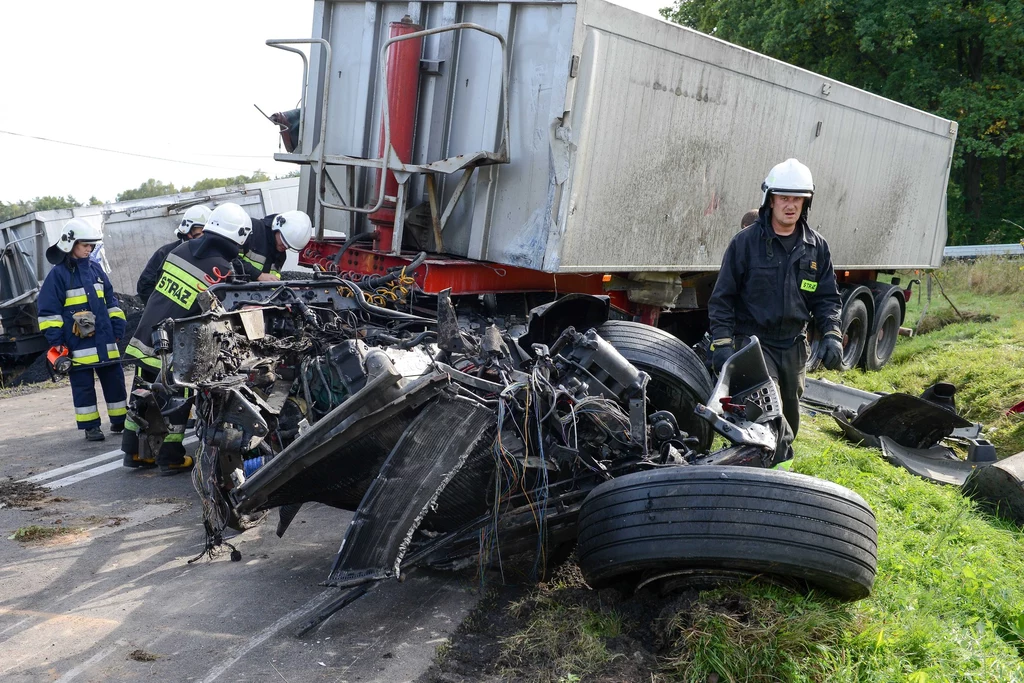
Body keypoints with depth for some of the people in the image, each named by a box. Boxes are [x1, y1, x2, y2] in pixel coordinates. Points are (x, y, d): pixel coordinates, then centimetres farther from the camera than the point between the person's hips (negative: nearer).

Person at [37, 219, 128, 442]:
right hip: (77, 343, -5)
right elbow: (48, 310, -7)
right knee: (83, 385, 2)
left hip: (104, 340, 5)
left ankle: (120, 420, 21)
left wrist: (118, 327, 12)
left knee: (115, 380, 9)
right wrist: (55, 340, -11)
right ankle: (90, 426, 10)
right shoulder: (58, 273, -6)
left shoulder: (95, 268, 11)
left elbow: (110, 300, 18)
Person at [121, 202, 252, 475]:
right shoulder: (221, 272, -18)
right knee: (176, 403, 8)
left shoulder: (181, 249, 3)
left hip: (145, 337, 7)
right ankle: (171, 458, 16)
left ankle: (135, 452, 28)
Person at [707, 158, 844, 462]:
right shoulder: (746, 242, -5)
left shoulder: (817, 247, 6)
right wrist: (721, 343, -12)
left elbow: (827, 297, 11)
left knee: (789, 420, 16)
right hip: (754, 342, -5)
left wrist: (832, 335, -5)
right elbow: (722, 297, -4)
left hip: (794, 346, 5)